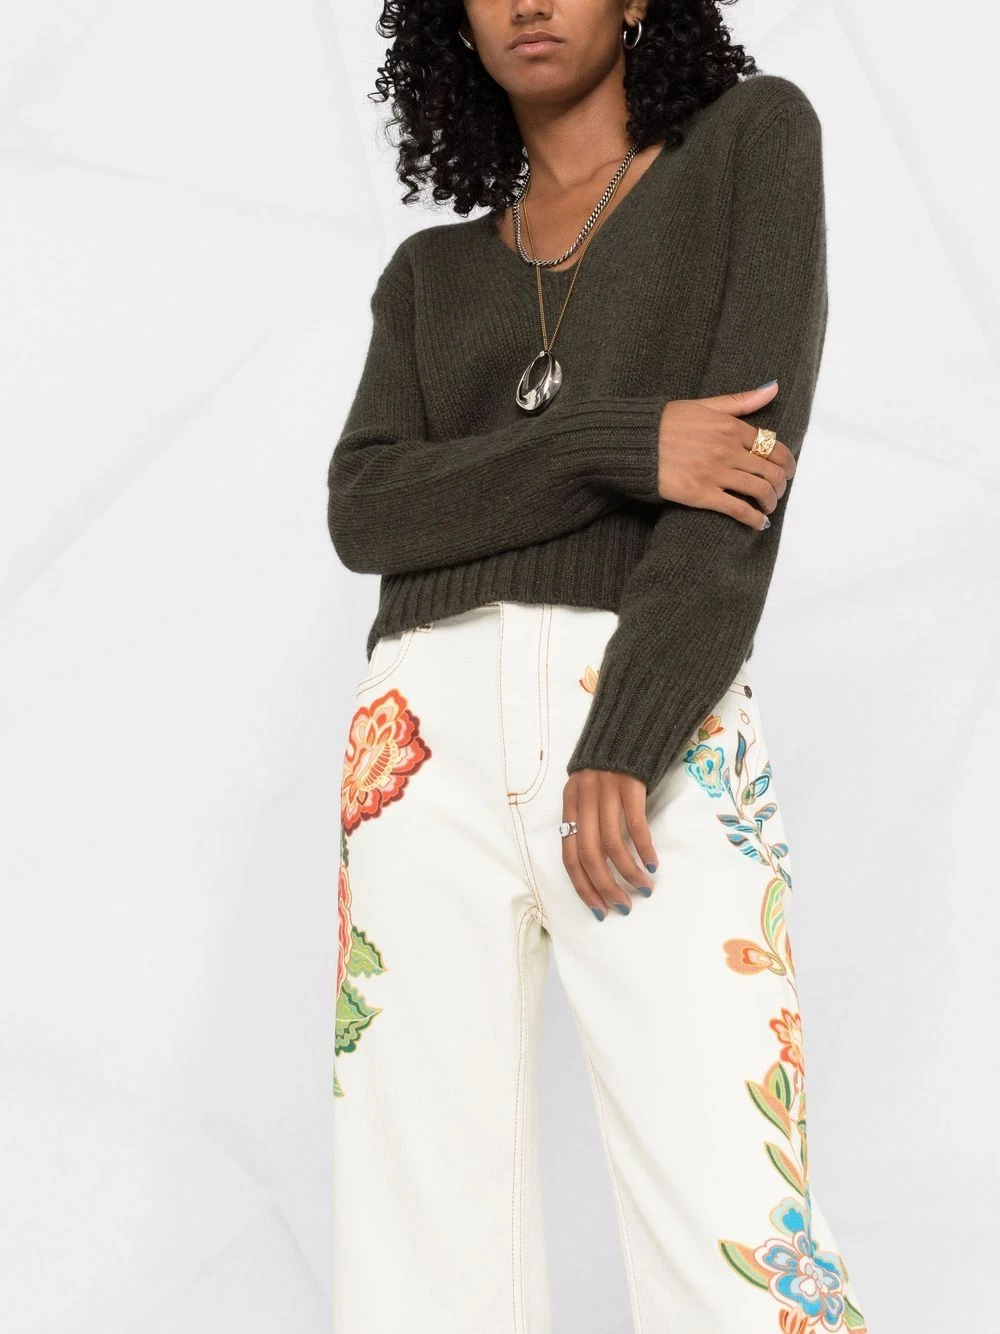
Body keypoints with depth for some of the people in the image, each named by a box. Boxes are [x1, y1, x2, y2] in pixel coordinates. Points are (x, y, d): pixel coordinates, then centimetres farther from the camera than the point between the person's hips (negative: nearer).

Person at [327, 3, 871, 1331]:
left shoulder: (756, 134, 11)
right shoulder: (431, 277, 22)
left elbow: (759, 439, -3)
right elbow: (368, 518, 4)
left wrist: (621, 749, -15)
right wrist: (625, 450, -13)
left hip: (661, 747, -3)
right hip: (434, 753, 4)